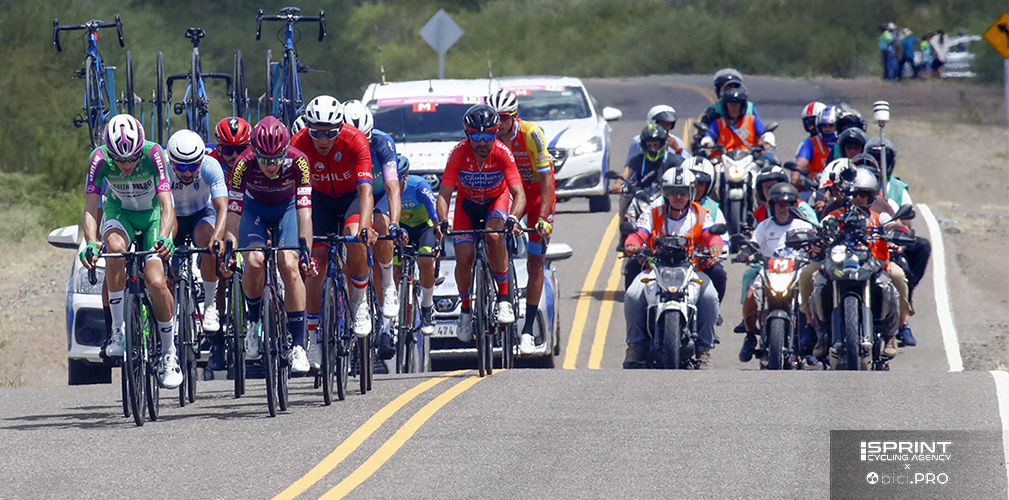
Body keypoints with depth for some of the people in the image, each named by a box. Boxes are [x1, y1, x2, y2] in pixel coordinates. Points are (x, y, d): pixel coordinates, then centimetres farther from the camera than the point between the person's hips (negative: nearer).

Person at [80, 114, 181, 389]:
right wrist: (91, 243, -43)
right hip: (119, 212, 1)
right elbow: (90, 208, -25)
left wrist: (164, 238, -53)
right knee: (115, 247, -34)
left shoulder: (153, 154, -31)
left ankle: (169, 354, 2)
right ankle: (118, 331, -22)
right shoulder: (100, 159, -26)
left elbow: (167, 205, -35)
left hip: (153, 213, -1)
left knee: (156, 281, -18)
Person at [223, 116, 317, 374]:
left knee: (289, 265, -22)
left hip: (287, 208, 0)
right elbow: (233, 213, -31)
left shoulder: (297, 162, -32)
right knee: (254, 262, -26)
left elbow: (304, 212, -33)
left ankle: (298, 346, -14)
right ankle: (253, 322, 1)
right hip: (255, 209, 0)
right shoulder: (244, 164, -32)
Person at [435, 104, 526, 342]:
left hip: (497, 200, -1)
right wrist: (442, 222, -48)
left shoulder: (502, 153, -29)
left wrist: (513, 219, -55)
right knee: (464, 258, -15)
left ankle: (504, 299, -20)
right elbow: (444, 194, -29)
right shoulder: (459, 153, -27)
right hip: (468, 204, 1)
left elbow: (519, 194, -35)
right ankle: (465, 311, 10)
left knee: (493, 236, -32)